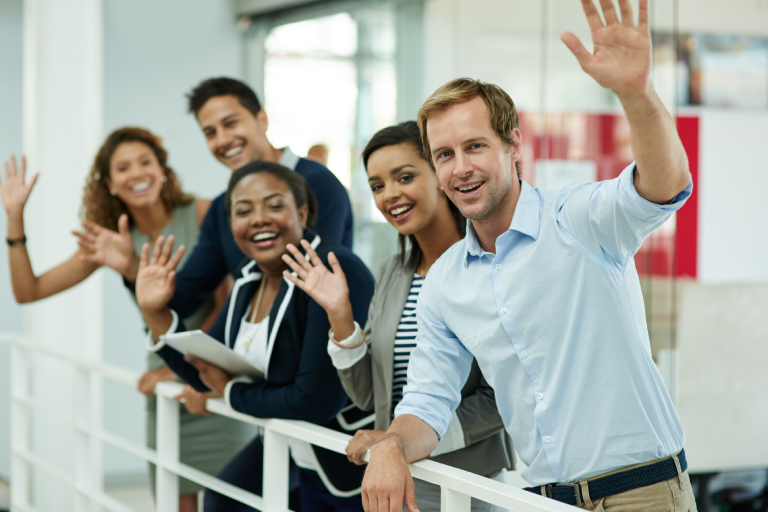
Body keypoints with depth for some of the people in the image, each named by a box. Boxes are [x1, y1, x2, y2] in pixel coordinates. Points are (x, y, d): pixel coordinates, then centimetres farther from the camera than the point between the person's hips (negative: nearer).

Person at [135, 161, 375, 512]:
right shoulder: (250, 280, 3)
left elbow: (316, 400, -26)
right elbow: (204, 374, 10)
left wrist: (231, 393, -11)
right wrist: (154, 313, -4)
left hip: (357, 467, -7)